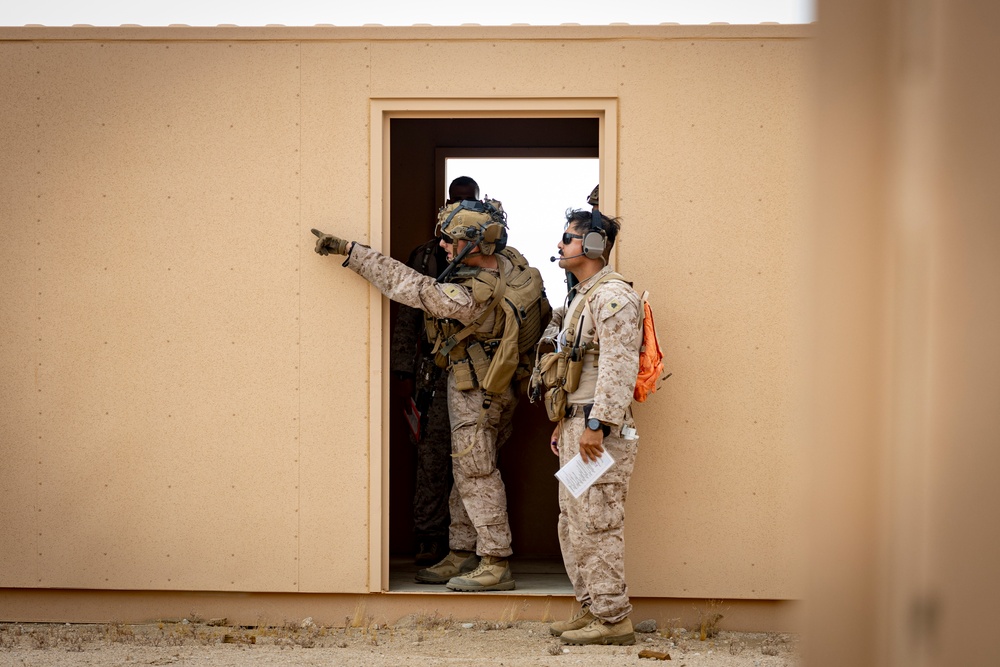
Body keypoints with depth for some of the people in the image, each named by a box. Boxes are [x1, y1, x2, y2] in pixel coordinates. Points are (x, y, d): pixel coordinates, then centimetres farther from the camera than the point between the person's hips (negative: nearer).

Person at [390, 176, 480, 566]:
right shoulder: (425, 256, 11)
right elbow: (408, 316, 9)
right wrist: (403, 372, 2)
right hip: (435, 369, 0)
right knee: (433, 454, -4)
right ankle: (430, 539, 1)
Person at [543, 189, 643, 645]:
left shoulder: (612, 296, -13)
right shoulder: (581, 297, 19)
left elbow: (619, 368, -21)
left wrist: (596, 425, -24)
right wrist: (563, 423, 22)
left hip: (600, 430, -11)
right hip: (577, 425, 11)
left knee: (596, 525, -8)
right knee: (573, 525, 13)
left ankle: (613, 620, -3)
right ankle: (591, 609, 21)